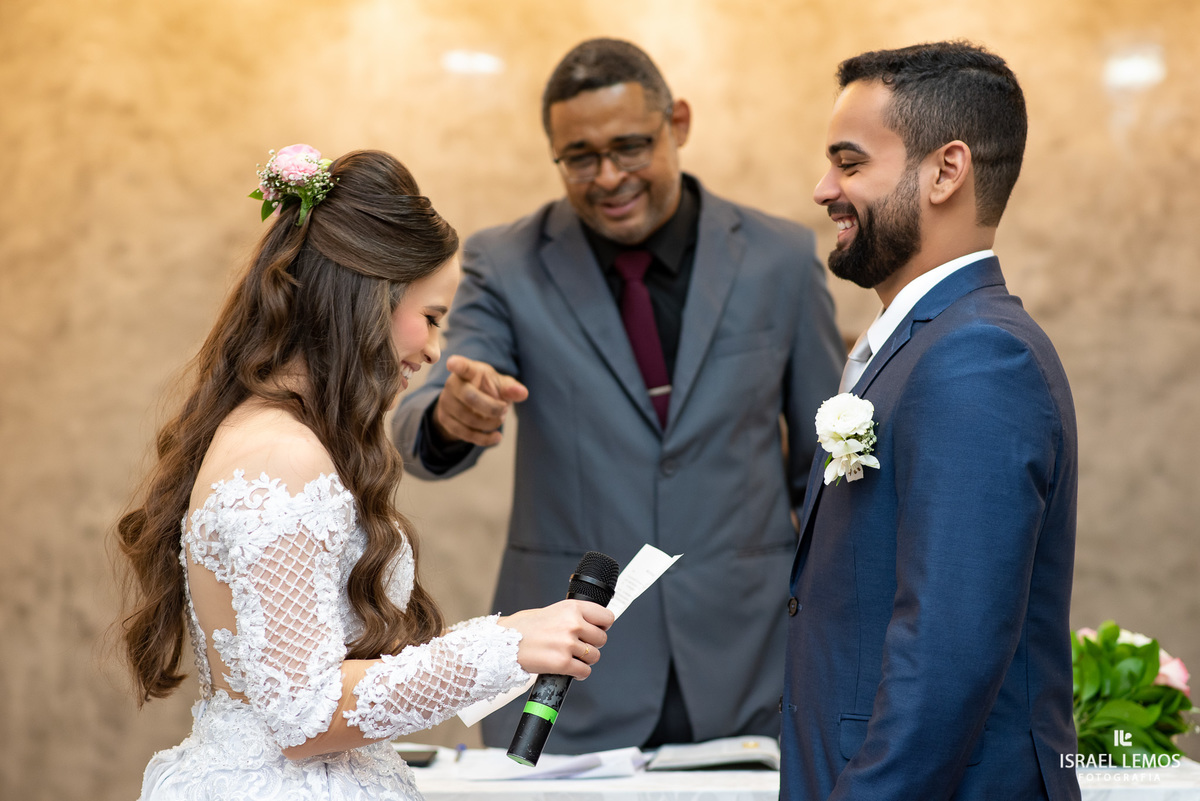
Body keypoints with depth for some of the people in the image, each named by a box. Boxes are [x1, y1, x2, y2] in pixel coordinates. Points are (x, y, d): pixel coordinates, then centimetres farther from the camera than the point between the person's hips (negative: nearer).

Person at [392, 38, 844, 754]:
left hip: (747, 671, 1)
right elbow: (419, 437, -12)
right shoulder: (507, 265, -1)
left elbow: (825, 459, 9)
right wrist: (449, 417, -35)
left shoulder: (780, 259, 1)